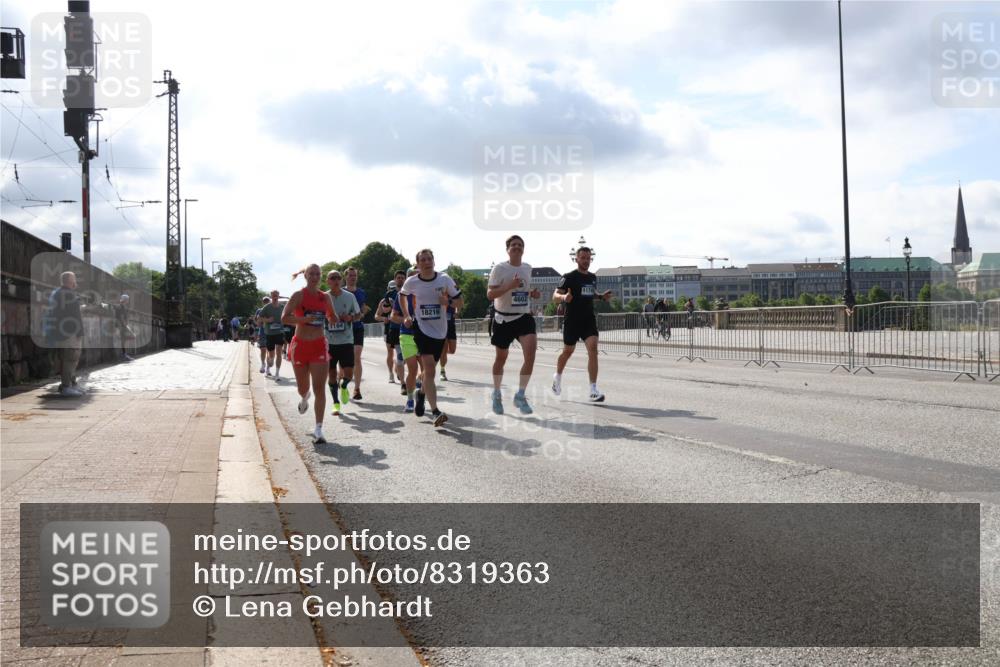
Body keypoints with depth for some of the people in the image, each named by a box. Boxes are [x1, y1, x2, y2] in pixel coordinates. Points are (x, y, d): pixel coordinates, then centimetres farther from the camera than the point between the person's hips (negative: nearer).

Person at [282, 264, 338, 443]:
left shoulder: (325, 297, 6)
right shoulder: (299, 295, -5)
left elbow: (334, 320, 20)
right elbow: (284, 318, -14)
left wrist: (330, 317, -2)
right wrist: (304, 319, -26)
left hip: (319, 345, 1)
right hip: (300, 344, -1)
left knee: (319, 388, -10)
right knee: (303, 387, 13)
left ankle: (318, 430, -9)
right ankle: (304, 398, 53)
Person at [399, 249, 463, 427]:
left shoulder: (445, 279, -6)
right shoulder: (411, 282, -4)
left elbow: (459, 302, 1)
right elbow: (402, 295, 19)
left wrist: (448, 301, -19)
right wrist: (406, 315, 11)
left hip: (440, 331, 2)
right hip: (421, 329, -2)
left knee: (430, 369, 14)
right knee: (429, 368, -17)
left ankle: (422, 393, 46)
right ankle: (435, 412, -22)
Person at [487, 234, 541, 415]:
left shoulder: (527, 268, 7)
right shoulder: (499, 268, -9)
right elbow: (490, 294, -15)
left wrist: (533, 294, 3)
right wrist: (509, 286, -27)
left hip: (524, 317, 3)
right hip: (503, 319, -3)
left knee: (530, 352, -18)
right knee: (501, 357, 11)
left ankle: (520, 396, -7)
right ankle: (497, 395, 33)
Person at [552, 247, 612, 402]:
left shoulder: (593, 277, 9)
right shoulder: (569, 277, -8)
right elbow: (555, 295, -12)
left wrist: (601, 296, 8)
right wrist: (563, 297, -34)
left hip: (589, 320, 3)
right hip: (572, 321, -3)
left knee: (593, 349, -15)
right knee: (568, 351, 12)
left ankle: (593, 390, -16)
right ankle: (558, 376, 43)